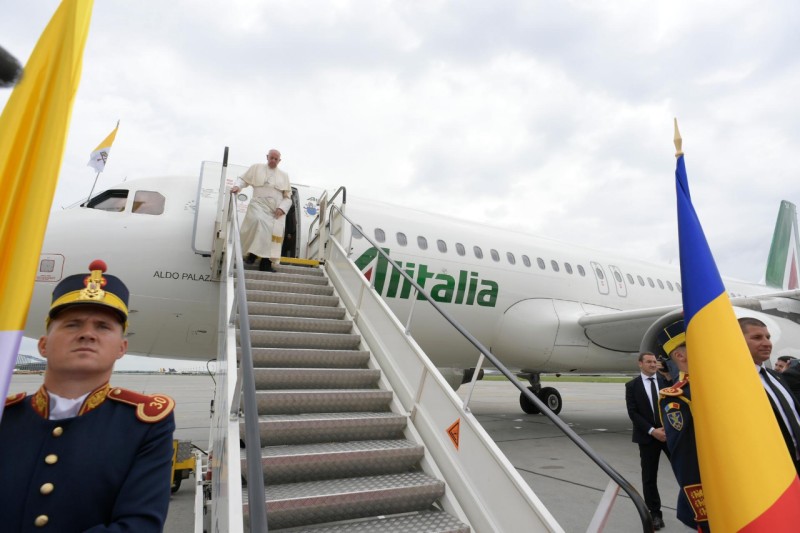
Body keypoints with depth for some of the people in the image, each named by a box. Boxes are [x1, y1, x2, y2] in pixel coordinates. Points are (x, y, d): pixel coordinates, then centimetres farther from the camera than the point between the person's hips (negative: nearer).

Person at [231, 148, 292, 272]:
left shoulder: (284, 175, 19)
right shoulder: (257, 168, 16)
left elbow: (288, 197, 15)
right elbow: (243, 179, 15)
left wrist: (282, 208, -3)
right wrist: (237, 186, -9)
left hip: (277, 210, 2)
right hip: (259, 205, -2)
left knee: (274, 232, -12)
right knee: (258, 222, -30)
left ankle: (266, 262, -9)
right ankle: (253, 252, -14)